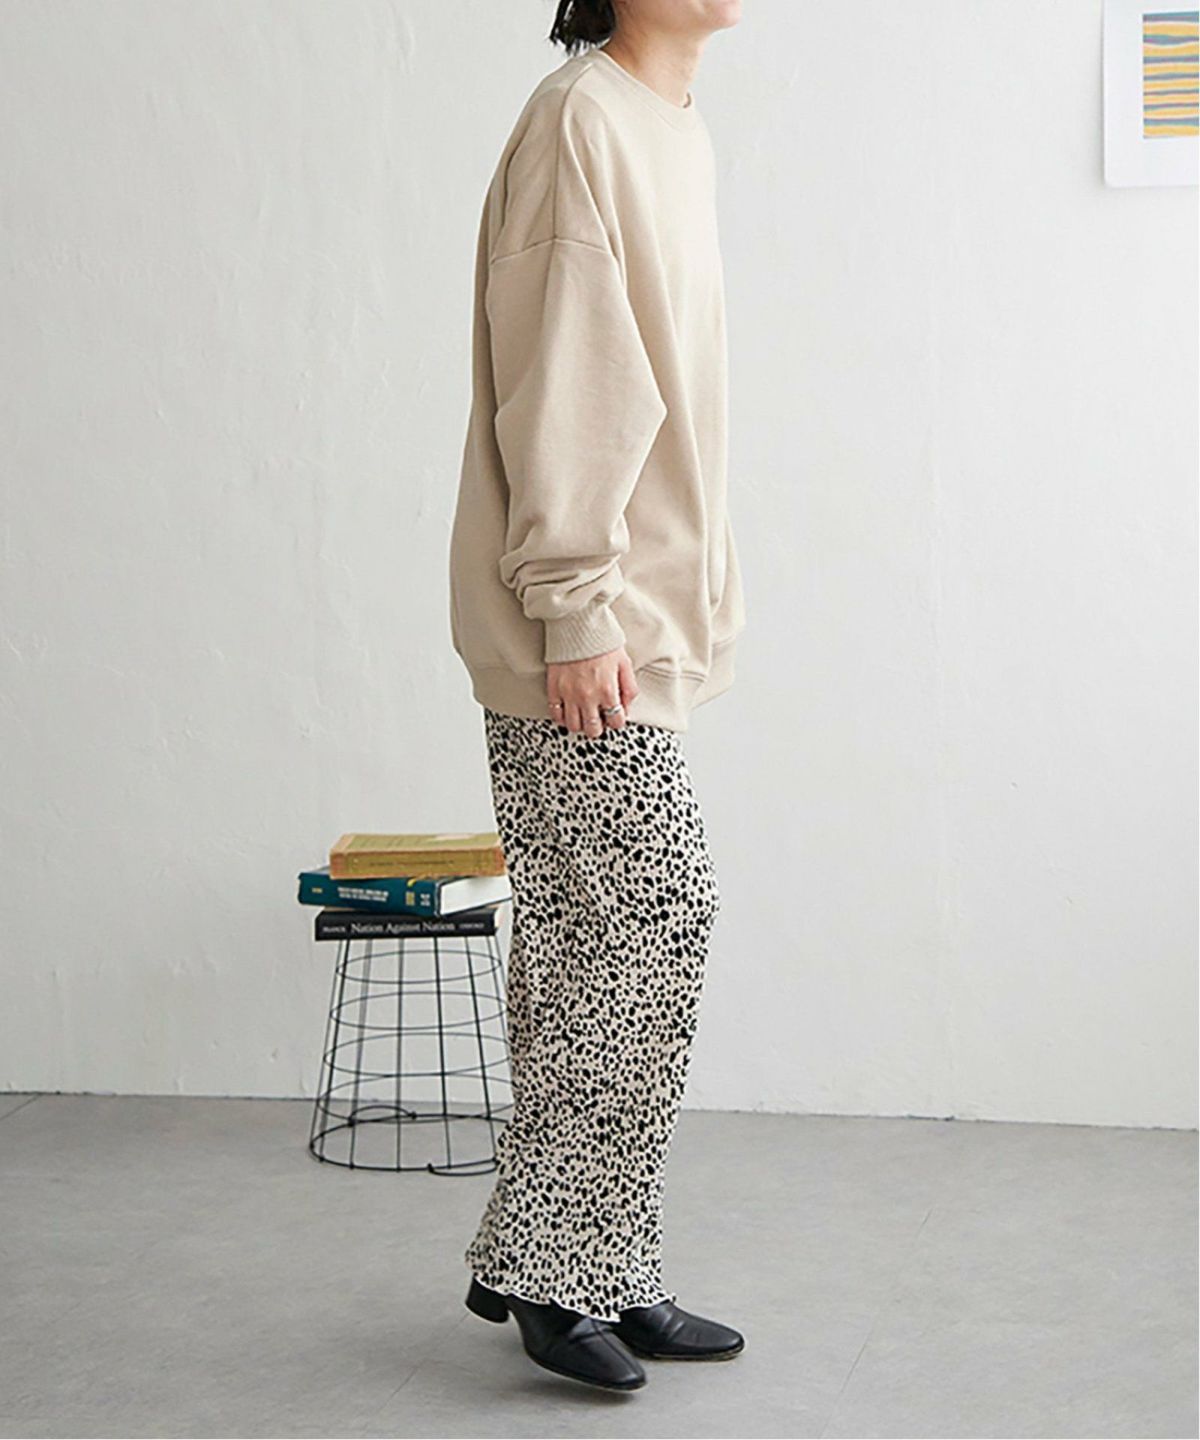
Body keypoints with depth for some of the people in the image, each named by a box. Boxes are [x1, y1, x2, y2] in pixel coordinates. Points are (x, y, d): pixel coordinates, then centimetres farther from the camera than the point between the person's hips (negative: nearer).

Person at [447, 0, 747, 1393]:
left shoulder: (680, 129, 18)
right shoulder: (580, 119, -11)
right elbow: (554, 390, -17)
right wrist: (574, 609, -19)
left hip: (641, 621, 9)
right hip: (582, 632, -9)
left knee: (613, 944, 11)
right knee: (648, 926, -8)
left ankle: (599, 1274, 18)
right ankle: (543, 1262, 4)